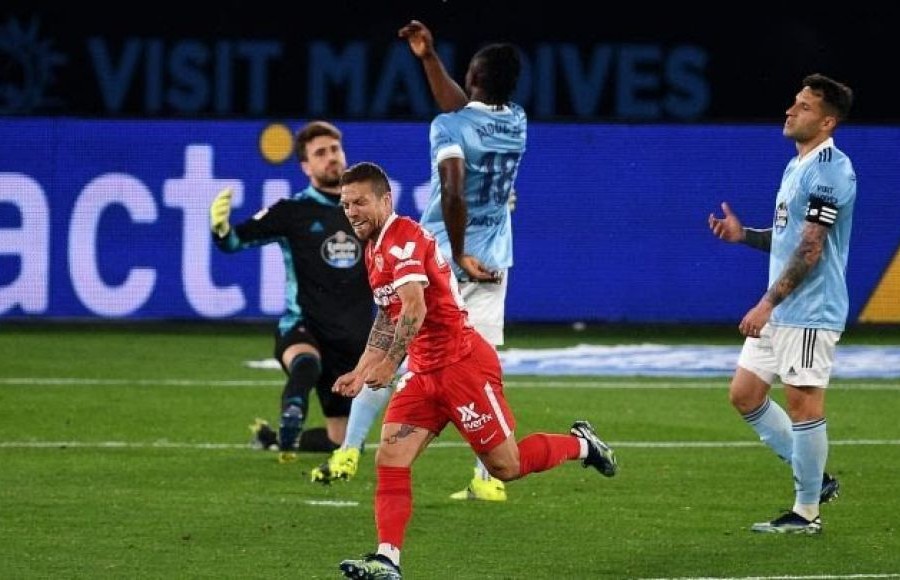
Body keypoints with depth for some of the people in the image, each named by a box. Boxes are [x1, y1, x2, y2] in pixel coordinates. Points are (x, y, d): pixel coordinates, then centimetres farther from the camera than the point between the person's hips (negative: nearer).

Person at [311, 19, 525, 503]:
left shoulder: (449, 127, -14)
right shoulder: (516, 123, 5)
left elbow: (453, 192, -27)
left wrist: (459, 255, -19)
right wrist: (429, 59, 23)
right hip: (493, 265, 4)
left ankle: (348, 453, 6)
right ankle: (489, 479, -3)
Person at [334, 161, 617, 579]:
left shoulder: (402, 237, -17)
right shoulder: (375, 247, 14)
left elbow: (414, 309, -28)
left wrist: (390, 364, -27)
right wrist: (361, 371, 19)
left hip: (462, 364, -9)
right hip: (425, 372, 9)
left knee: (506, 466, 0)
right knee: (390, 458, -8)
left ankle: (582, 445, 25)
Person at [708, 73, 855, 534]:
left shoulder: (828, 170, -16)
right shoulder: (797, 167, 15)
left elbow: (810, 248, -21)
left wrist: (768, 303, -22)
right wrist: (744, 234, 8)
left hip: (810, 312, -10)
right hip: (778, 312, 10)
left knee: (803, 403, -5)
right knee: (745, 394, 10)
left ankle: (806, 512, 4)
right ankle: (814, 478, 20)